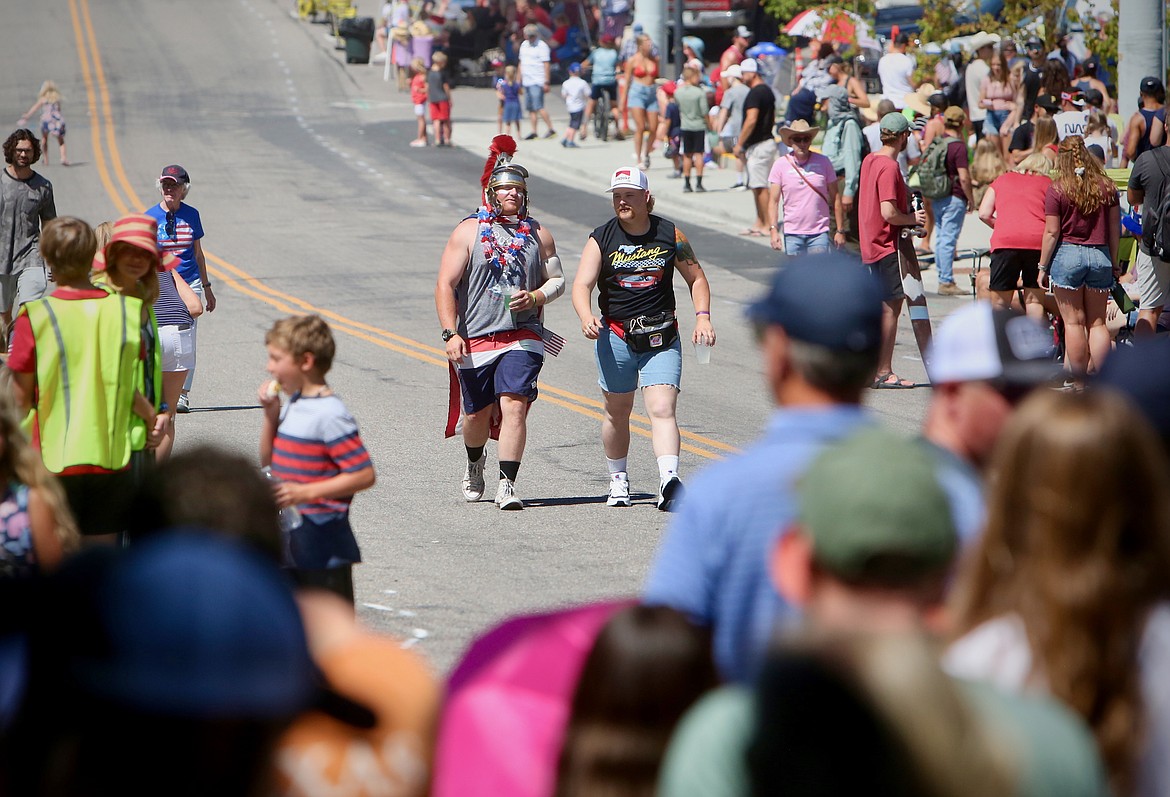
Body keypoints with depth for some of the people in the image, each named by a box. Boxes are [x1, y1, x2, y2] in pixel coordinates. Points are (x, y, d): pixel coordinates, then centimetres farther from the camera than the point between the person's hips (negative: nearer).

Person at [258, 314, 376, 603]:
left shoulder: (329, 415, -18)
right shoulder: (292, 405, 9)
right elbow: (267, 459, 19)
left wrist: (305, 493, -26)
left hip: (323, 550, -9)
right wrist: (270, 414, 3)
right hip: (288, 541, 9)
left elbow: (363, 475, -22)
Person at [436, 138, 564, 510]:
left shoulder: (538, 234, 9)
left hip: (522, 337, 0)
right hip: (474, 338, 0)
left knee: (514, 406, -14)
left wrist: (535, 297, -6)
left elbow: (557, 280, 16)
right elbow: (445, 285, -1)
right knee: (478, 413, 10)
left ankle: (506, 486, -15)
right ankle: (475, 463, 41)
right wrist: (451, 333, -10)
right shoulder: (468, 232, 2)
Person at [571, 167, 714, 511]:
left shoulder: (670, 235, 2)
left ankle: (669, 481, -29)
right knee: (617, 412, 12)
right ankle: (618, 482, 29)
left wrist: (702, 316, -2)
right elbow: (582, 284, -9)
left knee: (662, 409, -16)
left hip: (661, 337, -1)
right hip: (615, 335, 1)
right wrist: (587, 318, -29)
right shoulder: (602, 238, -1)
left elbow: (696, 278, 13)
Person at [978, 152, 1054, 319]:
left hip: (1005, 241, 0)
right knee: (1035, 301, 7)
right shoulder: (1047, 183, 19)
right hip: (1038, 241, 0)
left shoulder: (1002, 179, 23)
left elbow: (984, 214, 14)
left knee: (1000, 303, 4)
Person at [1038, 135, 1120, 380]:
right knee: (1097, 322, 9)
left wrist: (1043, 267, 0)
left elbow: (1052, 232, -7)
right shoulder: (1107, 187, 3)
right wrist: (1114, 263, 18)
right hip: (1100, 256, 3)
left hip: (1067, 254, -3)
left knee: (1074, 322, 2)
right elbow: (1114, 229, 7)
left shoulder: (1057, 189, -7)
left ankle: (1077, 380, 2)